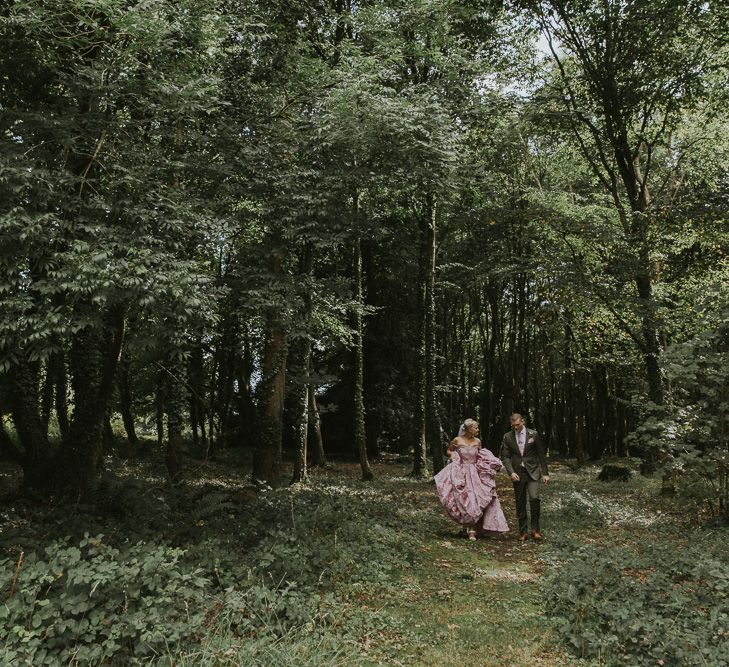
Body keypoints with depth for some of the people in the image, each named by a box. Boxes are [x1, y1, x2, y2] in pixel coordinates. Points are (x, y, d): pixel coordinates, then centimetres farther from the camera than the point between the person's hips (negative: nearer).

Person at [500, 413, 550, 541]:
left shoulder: (533, 434, 1)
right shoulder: (507, 437, 3)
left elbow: (541, 454, 4)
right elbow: (505, 456, 2)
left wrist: (545, 473, 2)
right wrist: (511, 472, -11)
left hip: (532, 471, -2)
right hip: (517, 473, 2)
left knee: (534, 498, -17)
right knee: (520, 503, 5)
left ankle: (535, 529, -2)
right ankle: (523, 532, 15)